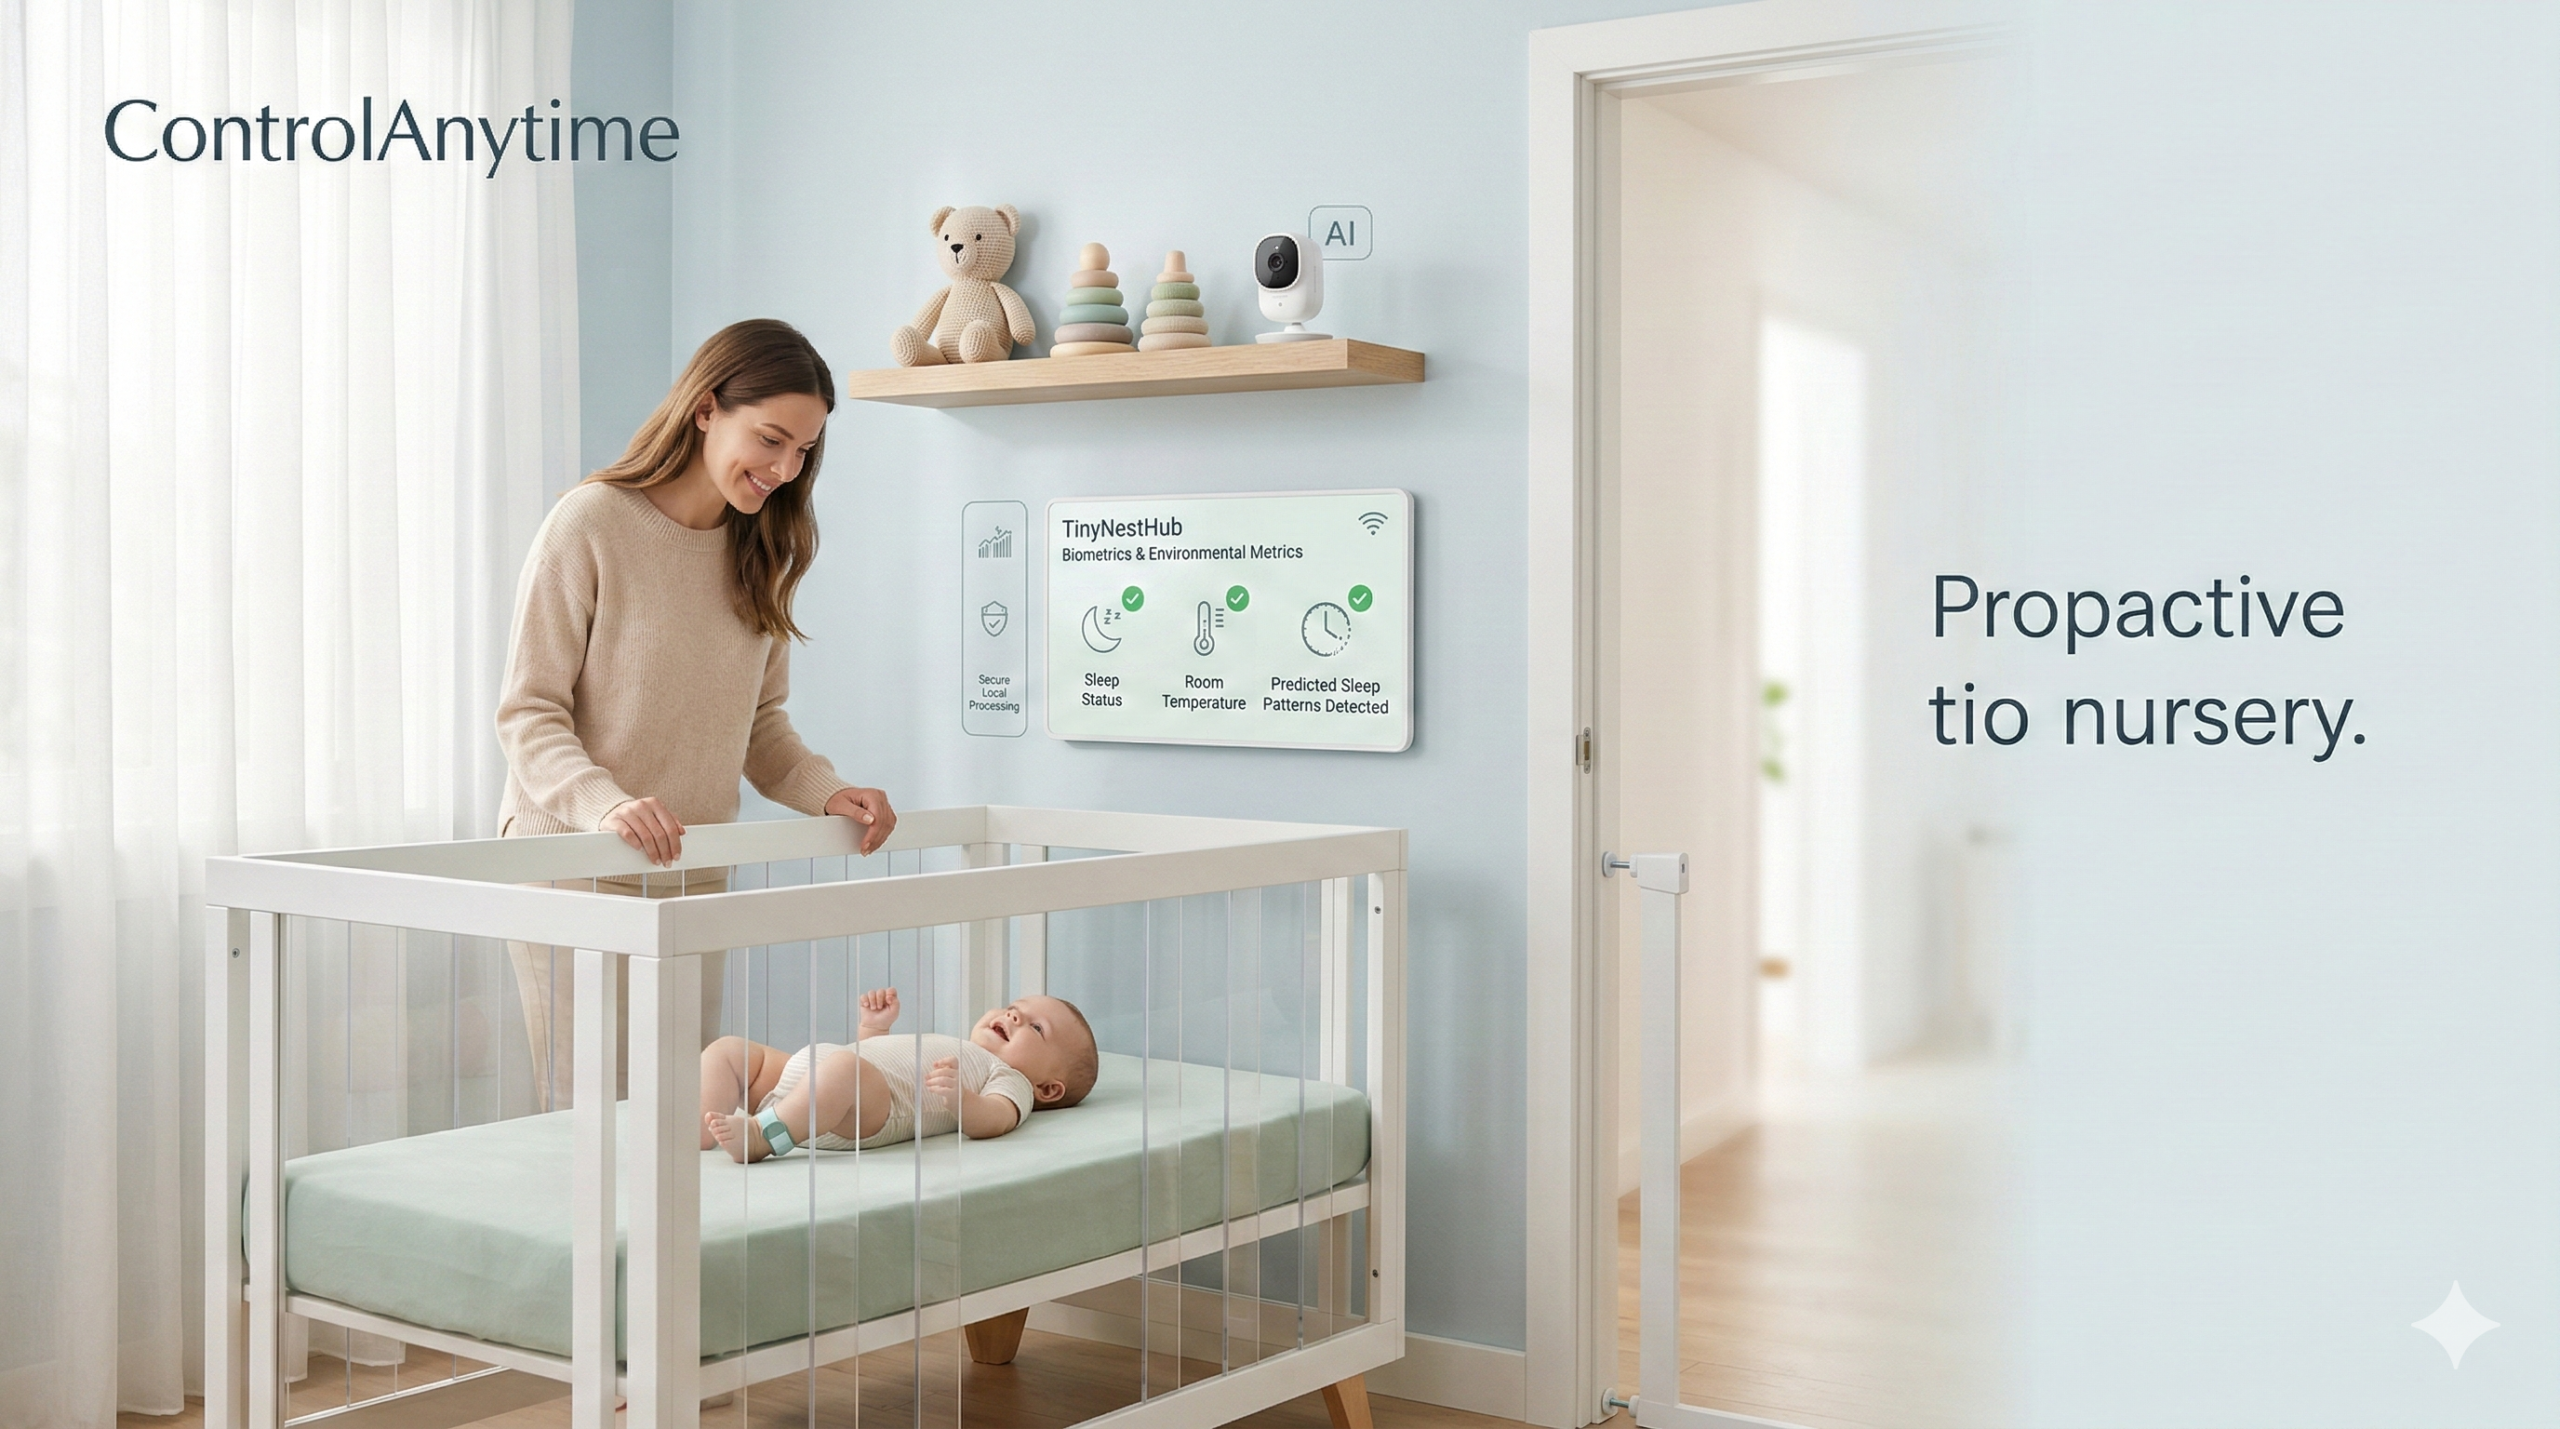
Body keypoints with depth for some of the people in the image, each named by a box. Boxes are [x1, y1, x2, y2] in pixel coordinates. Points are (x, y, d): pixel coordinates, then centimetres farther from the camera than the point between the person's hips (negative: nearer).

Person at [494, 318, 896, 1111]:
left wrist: (825, 791, -6)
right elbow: (527, 715, -11)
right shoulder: (591, 522, -11)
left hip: (691, 877, 5)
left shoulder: (760, 547, 8)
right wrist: (606, 805, -28)